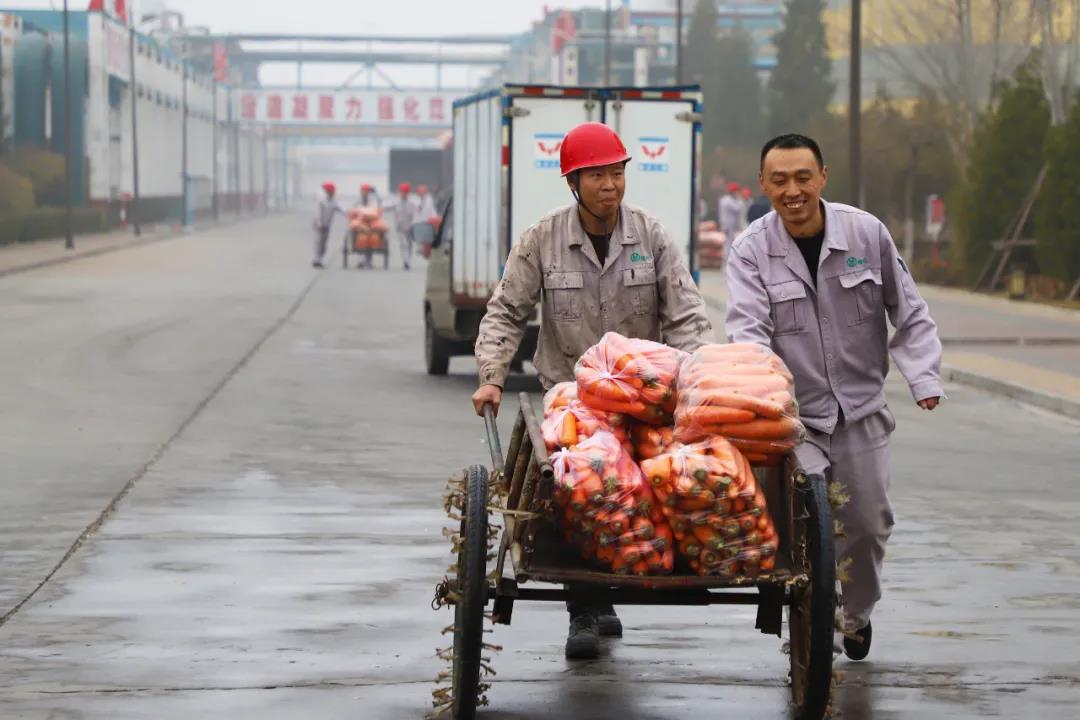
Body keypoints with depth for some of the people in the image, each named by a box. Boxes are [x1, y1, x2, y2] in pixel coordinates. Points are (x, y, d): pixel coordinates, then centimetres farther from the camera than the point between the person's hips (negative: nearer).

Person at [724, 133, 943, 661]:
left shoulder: (867, 233, -4)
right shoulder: (751, 251, -8)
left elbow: (910, 314, 6)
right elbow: (747, 330, -18)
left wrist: (924, 377, -6)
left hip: (861, 411, 2)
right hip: (793, 418, -2)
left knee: (868, 523, 10)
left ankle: (857, 614, 38)